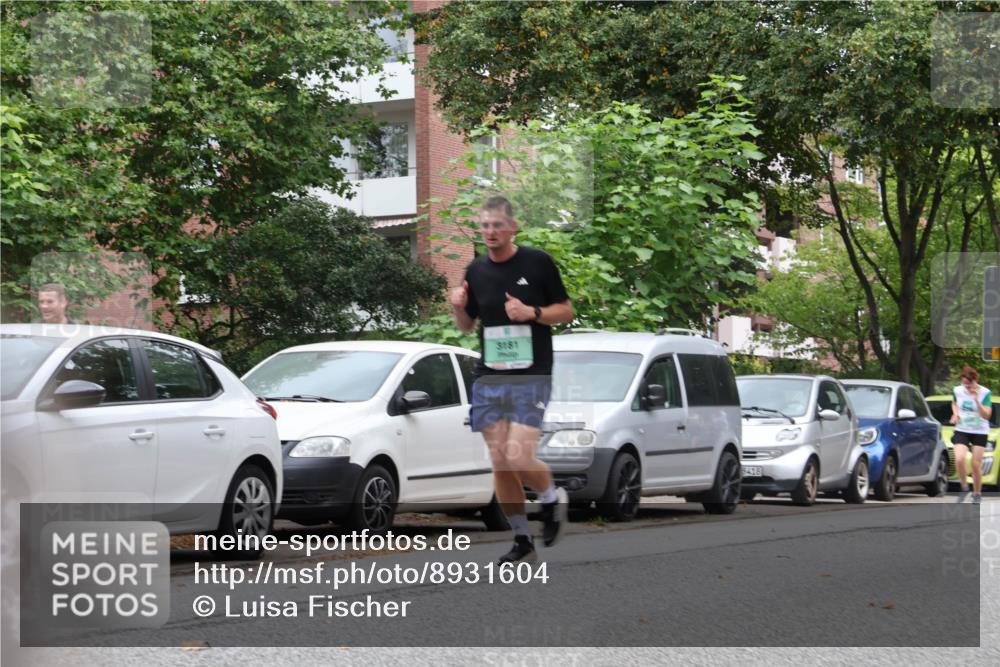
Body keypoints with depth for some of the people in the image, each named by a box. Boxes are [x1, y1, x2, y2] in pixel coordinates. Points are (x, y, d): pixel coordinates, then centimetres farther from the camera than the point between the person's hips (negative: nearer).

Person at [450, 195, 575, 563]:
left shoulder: (537, 262, -3)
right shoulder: (475, 271, 9)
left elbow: (567, 311, 2)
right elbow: (467, 325, 20)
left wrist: (532, 312, -15)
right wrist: (458, 308, -2)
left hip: (531, 377, -4)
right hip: (489, 377, 4)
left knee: (519, 458, -15)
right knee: (500, 463, 2)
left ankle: (552, 498, 16)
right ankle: (522, 538, 15)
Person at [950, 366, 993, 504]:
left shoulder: (985, 393, -11)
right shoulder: (957, 391, -2)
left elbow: (986, 415, -18)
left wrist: (976, 400, -30)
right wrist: (955, 413, 0)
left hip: (980, 432, -2)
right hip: (962, 430, 2)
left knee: (976, 464, -1)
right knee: (959, 459, -20)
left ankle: (977, 494, 18)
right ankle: (964, 487, 1)